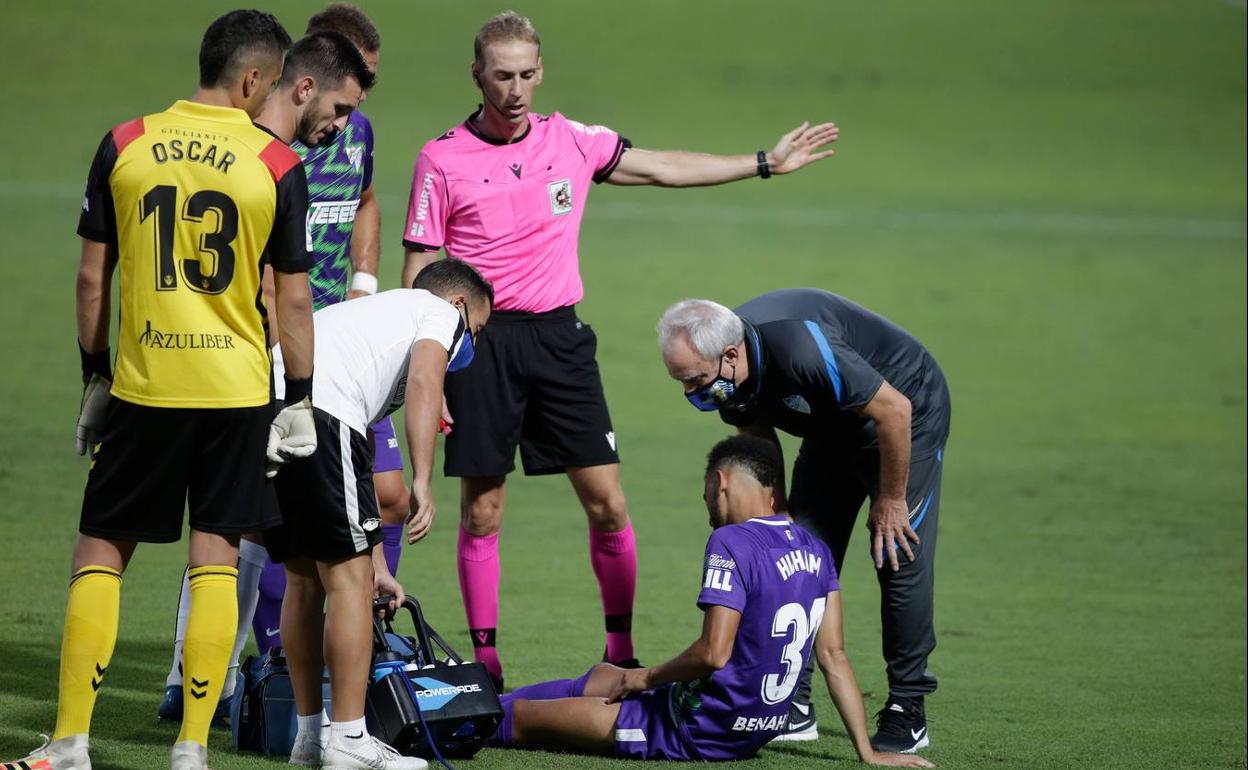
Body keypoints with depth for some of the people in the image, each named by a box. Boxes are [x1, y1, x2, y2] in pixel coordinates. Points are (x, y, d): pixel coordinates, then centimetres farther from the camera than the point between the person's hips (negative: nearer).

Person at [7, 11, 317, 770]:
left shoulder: (124, 146, 0)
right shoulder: (278, 165, -4)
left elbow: (92, 277, 4)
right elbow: (294, 297, -2)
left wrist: (95, 377, 14)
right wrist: (301, 401, 7)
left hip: (142, 385, 1)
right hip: (238, 387, -1)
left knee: (101, 547, 9)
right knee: (216, 556, 5)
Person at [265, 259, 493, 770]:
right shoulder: (441, 312, 18)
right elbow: (424, 383, -7)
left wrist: (376, 567, 42)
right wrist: (422, 482, -13)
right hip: (319, 410, -8)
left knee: (304, 578, 19)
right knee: (348, 578, 0)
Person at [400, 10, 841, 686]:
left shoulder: (571, 142, 7)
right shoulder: (442, 160, -2)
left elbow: (664, 168, 18)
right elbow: (419, 276, -1)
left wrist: (766, 163, 19)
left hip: (558, 334, 3)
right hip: (479, 342, -3)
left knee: (606, 502, -2)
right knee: (481, 511, -1)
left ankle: (621, 649, 9)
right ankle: (484, 661, 9)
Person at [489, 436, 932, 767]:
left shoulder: (731, 544, -19)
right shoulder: (815, 552, 5)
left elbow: (713, 653, -24)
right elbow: (834, 657, 6)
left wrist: (648, 677, -6)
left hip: (699, 734, -9)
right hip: (758, 731, 9)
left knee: (521, 715, 5)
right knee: (603, 676, 32)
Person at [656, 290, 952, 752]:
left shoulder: (800, 349, -41)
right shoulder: (729, 372, -17)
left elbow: (894, 410, -32)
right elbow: (758, 439, 4)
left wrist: (890, 500, -21)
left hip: (908, 414, -7)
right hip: (832, 432, 7)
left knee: (900, 558, -13)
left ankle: (907, 709, -4)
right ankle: (793, 706, 4)